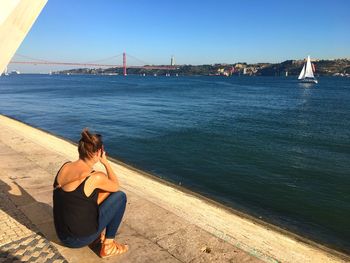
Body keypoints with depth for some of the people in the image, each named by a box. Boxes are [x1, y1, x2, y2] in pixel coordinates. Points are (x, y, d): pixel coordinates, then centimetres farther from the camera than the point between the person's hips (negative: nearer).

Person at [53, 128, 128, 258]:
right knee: (120, 196, 2)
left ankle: (97, 237, 21)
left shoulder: (65, 166, -4)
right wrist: (105, 162, 4)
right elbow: (116, 186, -1)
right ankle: (108, 246, 10)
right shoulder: (96, 177, -24)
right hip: (80, 239, -7)